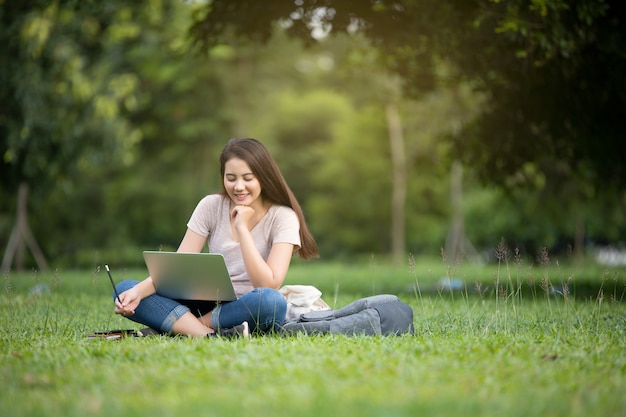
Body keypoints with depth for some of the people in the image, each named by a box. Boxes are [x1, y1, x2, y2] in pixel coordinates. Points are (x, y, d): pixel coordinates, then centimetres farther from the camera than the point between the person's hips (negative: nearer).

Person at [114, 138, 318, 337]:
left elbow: (269, 286, -17)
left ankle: (180, 325, -25)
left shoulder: (282, 217, -7)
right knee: (124, 289, -17)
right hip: (209, 305, 3)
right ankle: (208, 335, -36)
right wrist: (138, 291, -23)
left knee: (272, 301, -40)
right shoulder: (210, 206, 2)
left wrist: (242, 228, -18)